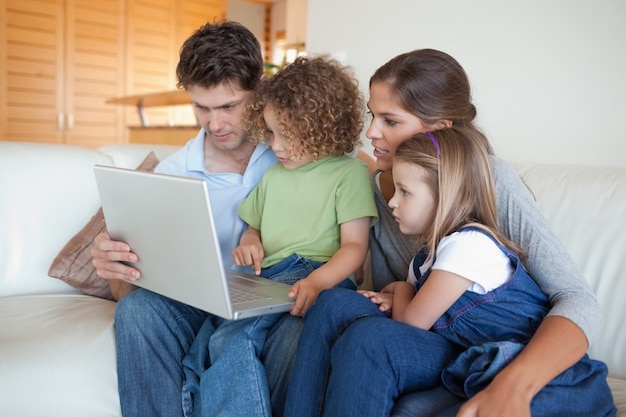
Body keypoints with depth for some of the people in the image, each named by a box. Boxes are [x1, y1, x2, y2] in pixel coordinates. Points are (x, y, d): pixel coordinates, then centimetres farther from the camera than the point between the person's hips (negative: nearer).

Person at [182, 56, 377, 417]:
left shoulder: (350, 172, 2)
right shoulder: (273, 175, 23)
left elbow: (355, 246, -4)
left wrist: (316, 282, -23)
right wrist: (250, 242, 6)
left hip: (318, 275, -6)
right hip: (265, 277, 7)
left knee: (232, 338, -29)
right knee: (204, 339, -20)